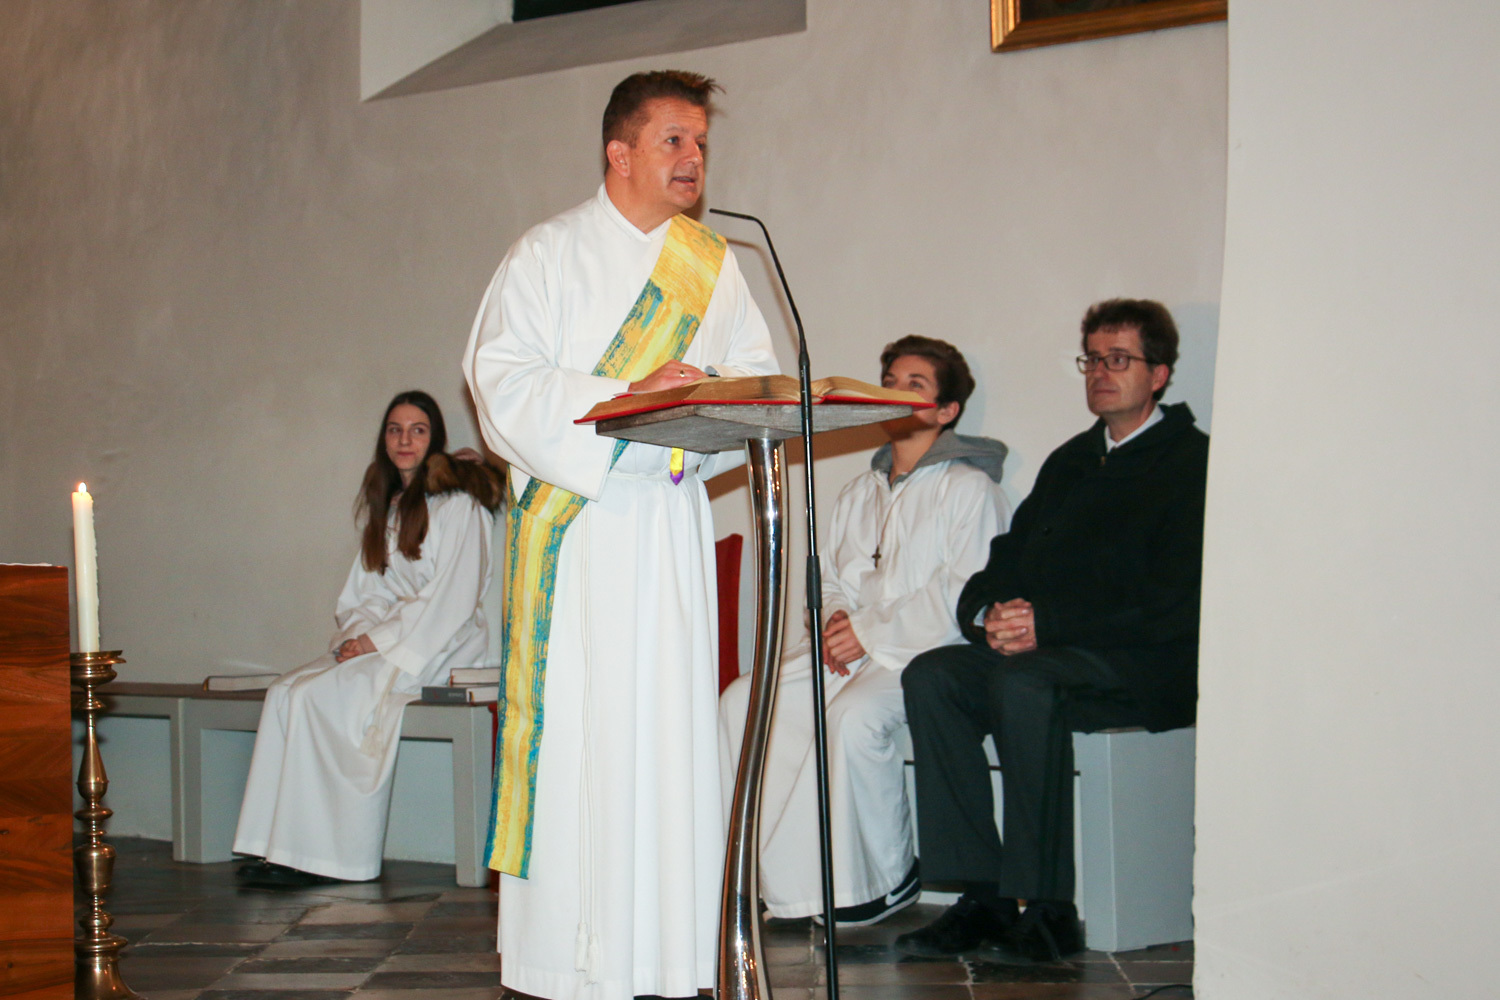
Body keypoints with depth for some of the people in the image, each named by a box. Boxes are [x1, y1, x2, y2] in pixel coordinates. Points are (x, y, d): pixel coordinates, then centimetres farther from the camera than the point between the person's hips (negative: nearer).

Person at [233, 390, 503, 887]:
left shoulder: (458, 505, -3)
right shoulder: (385, 508, 21)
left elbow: (453, 599, -11)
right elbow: (362, 594, 19)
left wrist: (380, 640, -15)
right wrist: (354, 636, -3)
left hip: (438, 647, -7)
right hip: (376, 641, 7)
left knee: (318, 696, -26)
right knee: (285, 690, -16)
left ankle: (330, 856, -22)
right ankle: (279, 847, -22)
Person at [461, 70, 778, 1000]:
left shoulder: (716, 265, 17)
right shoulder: (549, 254, 5)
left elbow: (760, 373, 11)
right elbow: (502, 379, -6)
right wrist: (626, 397, -18)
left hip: (671, 517, 4)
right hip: (572, 520, -3)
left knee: (672, 724, 0)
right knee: (573, 724, -7)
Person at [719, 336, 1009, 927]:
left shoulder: (970, 489, 0)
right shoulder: (857, 494, 24)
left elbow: (965, 592, -11)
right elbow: (829, 577, 23)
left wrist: (872, 630, -15)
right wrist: (835, 618, -2)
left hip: (927, 652, -7)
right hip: (849, 649, 7)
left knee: (855, 716, -35)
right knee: (744, 701, -14)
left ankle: (889, 878, -16)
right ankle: (773, 875, -11)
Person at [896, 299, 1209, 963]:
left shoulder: (1193, 462, -2)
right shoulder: (1069, 463, 23)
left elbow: (1173, 606, -13)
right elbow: (1007, 560, 19)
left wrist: (1048, 623, -19)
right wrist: (988, 614, -5)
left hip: (1149, 667, -7)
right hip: (1045, 652, 7)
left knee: (1022, 682, -34)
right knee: (930, 675, -17)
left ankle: (1048, 908, -26)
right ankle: (982, 899, -18)